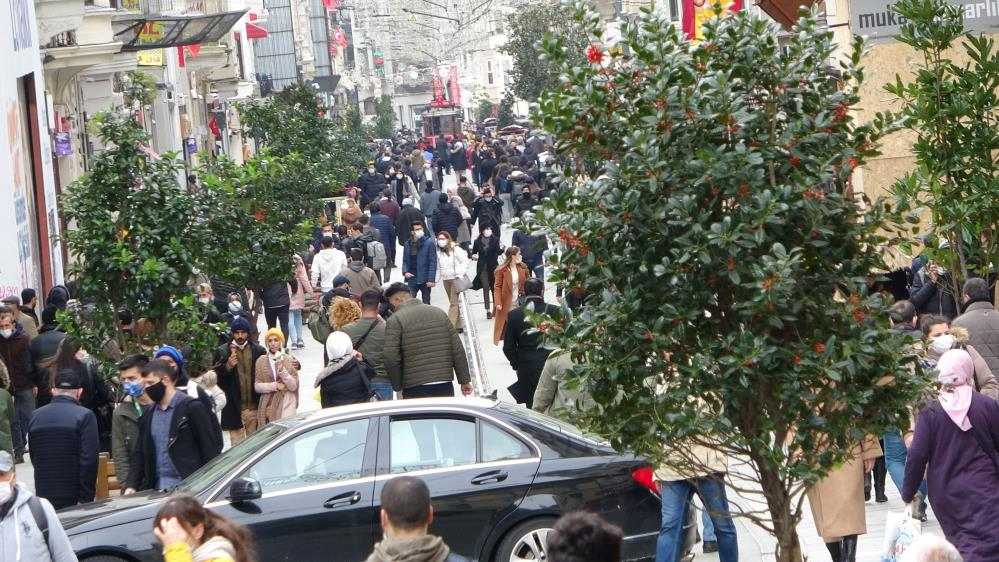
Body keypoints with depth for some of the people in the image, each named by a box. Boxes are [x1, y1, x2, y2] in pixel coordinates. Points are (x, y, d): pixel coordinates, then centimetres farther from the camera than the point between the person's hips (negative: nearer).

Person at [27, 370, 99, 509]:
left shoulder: (36, 416, 7)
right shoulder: (84, 416, -9)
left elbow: (34, 458, 14)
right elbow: (89, 460, -15)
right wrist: (86, 498, -12)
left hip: (44, 495, 4)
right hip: (73, 498, -4)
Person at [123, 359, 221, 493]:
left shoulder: (192, 408, -4)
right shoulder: (148, 413, 15)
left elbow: (209, 450, -7)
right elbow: (139, 453, 16)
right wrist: (131, 485, 3)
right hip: (157, 490, 6)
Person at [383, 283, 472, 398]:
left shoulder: (394, 320, -5)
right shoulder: (439, 312, 11)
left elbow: (391, 359, -13)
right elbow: (458, 350, 8)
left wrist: (397, 386, 1)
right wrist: (465, 380, 13)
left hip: (415, 389, -4)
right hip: (445, 386, 4)